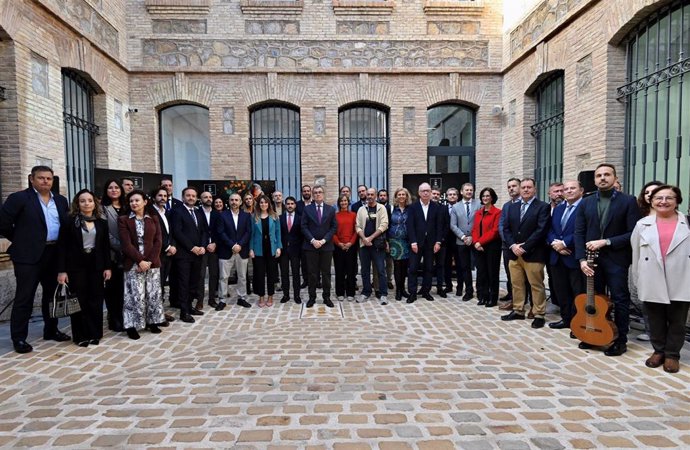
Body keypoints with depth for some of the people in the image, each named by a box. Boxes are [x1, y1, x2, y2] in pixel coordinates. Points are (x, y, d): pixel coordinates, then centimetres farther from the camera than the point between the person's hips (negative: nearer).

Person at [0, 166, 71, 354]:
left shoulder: (61, 201, 10)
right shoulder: (19, 198, -6)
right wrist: (21, 240, -1)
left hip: (54, 253, 6)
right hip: (28, 254, -5)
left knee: (52, 294, 14)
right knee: (24, 297, 0)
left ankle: (51, 330, 26)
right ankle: (19, 338, 9)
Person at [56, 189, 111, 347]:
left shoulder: (101, 223, 7)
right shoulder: (69, 221, -3)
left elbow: (106, 247, 9)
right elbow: (62, 246, -5)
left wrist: (107, 267, 3)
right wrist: (62, 270, -11)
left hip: (96, 265, 3)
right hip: (76, 266, -3)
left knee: (95, 300, 6)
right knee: (79, 301, 3)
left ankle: (95, 333, 16)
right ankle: (81, 335, 13)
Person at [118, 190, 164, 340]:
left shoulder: (153, 219, 8)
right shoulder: (124, 220, 1)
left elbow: (158, 241, 2)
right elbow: (126, 244, -7)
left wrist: (150, 261, -9)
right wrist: (140, 260, -14)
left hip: (152, 263, 3)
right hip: (133, 264, -2)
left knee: (154, 294, 5)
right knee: (136, 295, -4)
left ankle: (152, 322, 19)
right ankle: (132, 325, 9)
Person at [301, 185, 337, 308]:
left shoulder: (331, 209, 7)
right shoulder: (307, 209, 4)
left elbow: (334, 227, 2)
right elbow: (304, 227, -1)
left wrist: (324, 240, -9)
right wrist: (313, 240, -12)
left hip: (326, 246, 1)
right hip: (311, 246, -1)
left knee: (326, 273, 6)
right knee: (312, 273, 4)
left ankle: (327, 297, 16)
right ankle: (312, 297, 14)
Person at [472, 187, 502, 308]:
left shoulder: (497, 212, -7)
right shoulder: (478, 213, 13)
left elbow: (494, 231, -13)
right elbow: (474, 230, 10)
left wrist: (480, 242, -14)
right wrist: (476, 242, -7)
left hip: (492, 246, -6)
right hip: (479, 247, 6)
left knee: (492, 272, 2)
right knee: (481, 272, 10)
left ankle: (493, 299, 11)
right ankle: (483, 297, 19)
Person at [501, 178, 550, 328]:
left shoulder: (543, 207, -4)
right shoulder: (512, 207, 13)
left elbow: (541, 230, -13)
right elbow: (506, 228, 9)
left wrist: (524, 247, -16)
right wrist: (513, 246, -6)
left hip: (533, 254, -5)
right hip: (514, 252, 5)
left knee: (536, 285, 2)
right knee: (516, 284, 12)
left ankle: (539, 315, 12)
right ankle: (518, 311, 24)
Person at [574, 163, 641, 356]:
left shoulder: (628, 201, -3)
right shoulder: (585, 203, 7)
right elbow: (579, 233, 3)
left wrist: (606, 242, -16)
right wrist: (582, 258, -8)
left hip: (616, 260, -3)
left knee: (620, 301, 5)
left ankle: (620, 341, 16)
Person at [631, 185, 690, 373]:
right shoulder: (642, 225, 4)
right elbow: (636, 254, 7)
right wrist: (637, 280, 8)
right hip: (652, 283, 1)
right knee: (655, 320, 11)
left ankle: (672, 354, 22)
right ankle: (658, 351, 26)